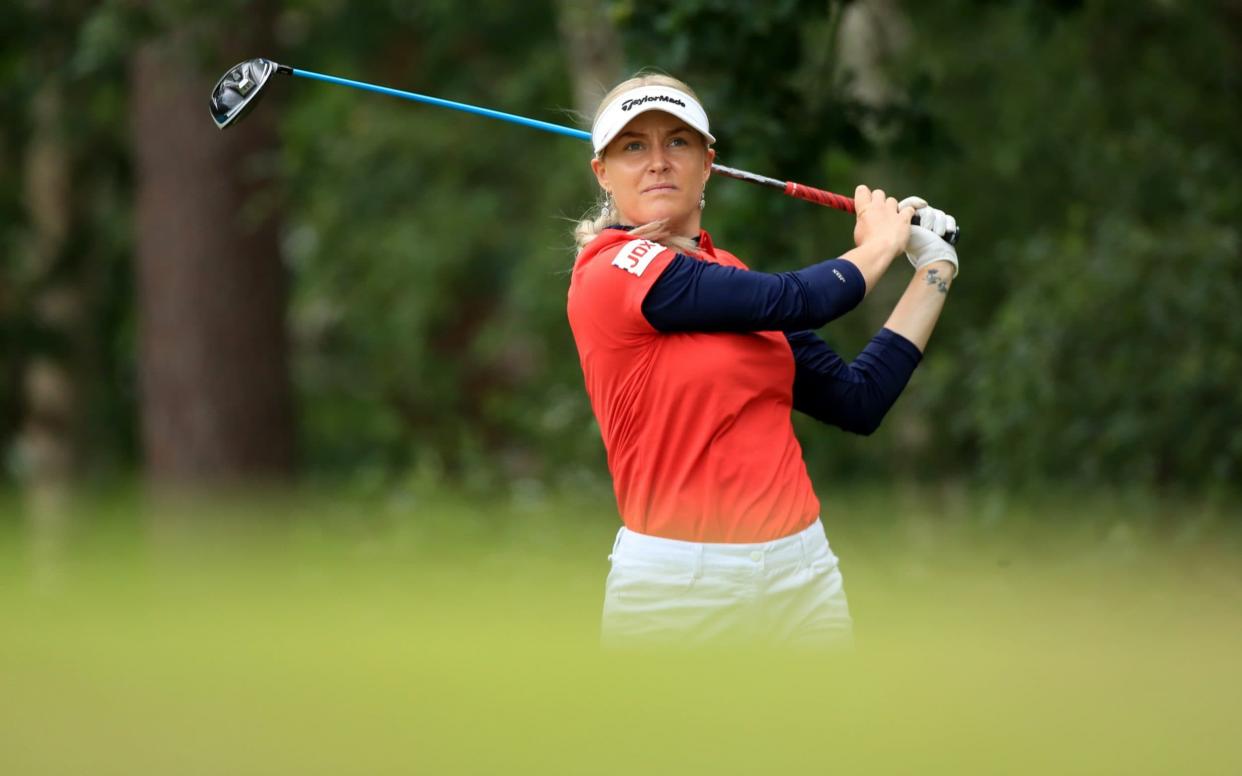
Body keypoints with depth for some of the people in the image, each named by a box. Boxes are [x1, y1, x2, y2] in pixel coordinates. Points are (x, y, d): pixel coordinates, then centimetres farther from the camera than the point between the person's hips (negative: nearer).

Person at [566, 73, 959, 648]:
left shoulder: (731, 278, 12)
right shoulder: (613, 271, -10)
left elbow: (860, 401, 10)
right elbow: (794, 301, -11)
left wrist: (934, 269, 11)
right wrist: (878, 246, 7)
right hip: (677, 584, -6)